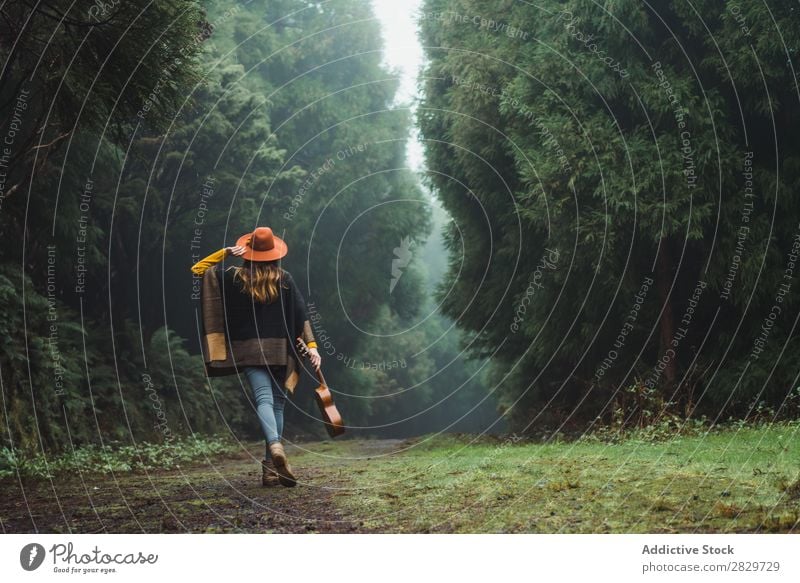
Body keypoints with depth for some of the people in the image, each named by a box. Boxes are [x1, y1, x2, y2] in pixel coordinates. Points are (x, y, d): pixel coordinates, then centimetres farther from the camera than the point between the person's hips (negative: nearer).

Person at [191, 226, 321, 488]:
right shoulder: (284, 279, 3)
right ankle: (271, 466, 7)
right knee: (277, 402, 9)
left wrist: (225, 252, 5)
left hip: (249, 350, -1)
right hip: (279, 349, 1)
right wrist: (311, 346, -2)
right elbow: (300, 312, -2)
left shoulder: (234, 277, 1)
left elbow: (198, 269, 9)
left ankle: (275, 445, -41)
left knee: (264, 399, -12)